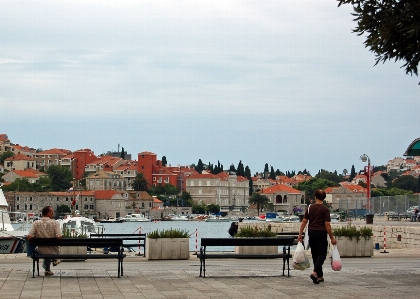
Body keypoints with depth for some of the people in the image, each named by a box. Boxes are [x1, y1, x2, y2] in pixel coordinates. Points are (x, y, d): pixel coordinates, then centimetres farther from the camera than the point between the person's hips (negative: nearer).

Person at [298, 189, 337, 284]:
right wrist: (332, 238, -6)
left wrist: (300, 234, 8)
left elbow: (304, 222, 2)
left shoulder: (310, 208, 3)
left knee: (315, 254, 13)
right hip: (321, 233, -4)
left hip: (311, 233, 4)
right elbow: (327, 224, -11)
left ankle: (319, 276, 18)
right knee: (321, 254, -2)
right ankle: (315, 272, -25)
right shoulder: (325, 209, -8)